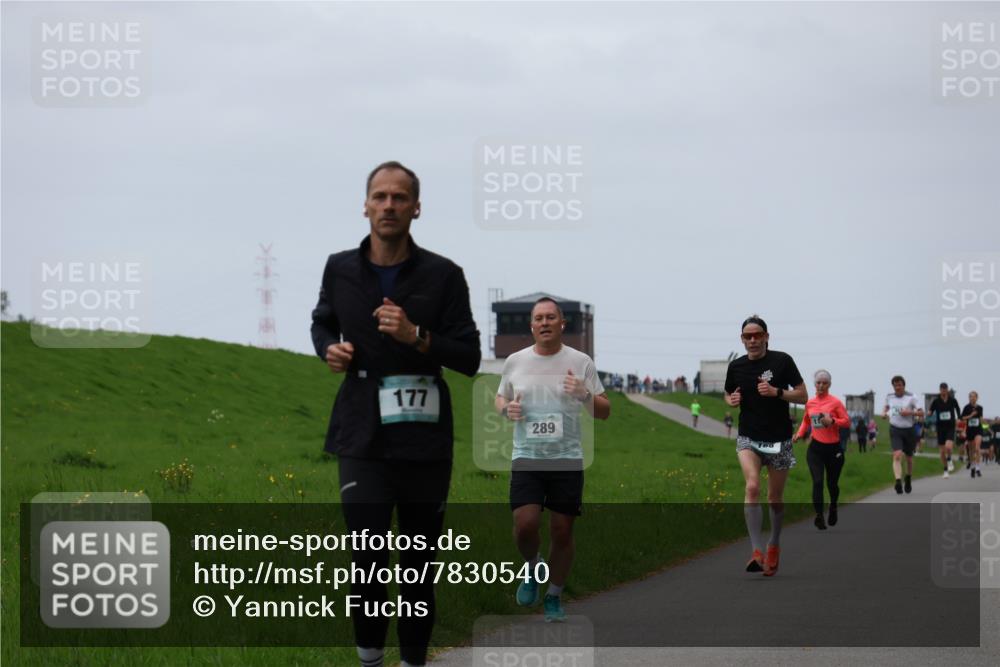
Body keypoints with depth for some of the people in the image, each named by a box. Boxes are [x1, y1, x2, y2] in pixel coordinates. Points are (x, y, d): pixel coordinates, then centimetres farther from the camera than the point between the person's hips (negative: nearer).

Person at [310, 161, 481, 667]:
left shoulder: (443, 276, -3)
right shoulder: (340, 269, 4)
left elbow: (469, 359, -4)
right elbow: (322, 323, 24)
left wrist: (417, 337, -19)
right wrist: (329, 349, 2)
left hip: (424, 439, 0)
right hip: (363, 438, 0)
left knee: (418, 561, 8)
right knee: (368, 558, -10)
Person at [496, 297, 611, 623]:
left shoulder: (581, 362, 2)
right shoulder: (515, 361, 6)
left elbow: (604, 412, 5)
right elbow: (500, 398, 20)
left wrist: (585, 395, -16)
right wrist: (506, 409, -3)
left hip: (567, 459, -1)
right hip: (526, 458, 1)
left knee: (562, 532, 1)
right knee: (525, 524, -14)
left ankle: (554, 596, 18)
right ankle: (533, 568, 17)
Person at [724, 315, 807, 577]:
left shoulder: (782, 361, -6)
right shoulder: (736, 366, 3)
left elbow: (803, 396, -4)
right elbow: (729, 395, 20)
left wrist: (777, 392, -20)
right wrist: (732, 401, -3)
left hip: (779, 439, -1)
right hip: (748, 437, 1)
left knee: (775, 498, 9)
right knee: (752, 487, -22)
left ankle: (774, 544, 35)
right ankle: (757, 551, -27)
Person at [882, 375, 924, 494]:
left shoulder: (911, 397, -6)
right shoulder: (889, 397, 5)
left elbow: (921, 413, -7)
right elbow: (886, 406, 27)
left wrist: (910, 412, -23)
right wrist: (884, 412, 5)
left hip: (908, 430, 0)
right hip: (895, 430, 1)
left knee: (909, 458, 14)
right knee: (897, 455, -20)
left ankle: (908, 479, 40)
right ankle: (898, 481, -32)